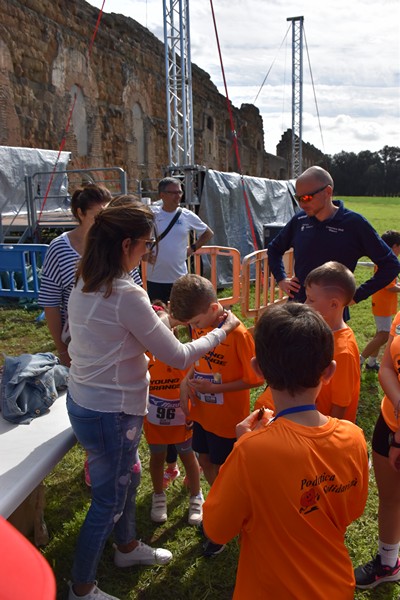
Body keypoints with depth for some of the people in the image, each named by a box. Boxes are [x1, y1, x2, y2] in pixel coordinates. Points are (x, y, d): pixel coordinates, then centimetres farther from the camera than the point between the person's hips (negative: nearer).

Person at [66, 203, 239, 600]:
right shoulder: (127, 295, -27)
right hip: (108, 413, -9)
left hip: (83, 399, 9)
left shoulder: (84, 283, 0)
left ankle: (127, 547, 52)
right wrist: (223, 330, -7)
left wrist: (161, 320, 10)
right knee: (109, 500, 12)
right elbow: (178, 357, -20)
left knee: (127, 475, 28)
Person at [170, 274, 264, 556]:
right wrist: (188, 380, -8)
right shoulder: (200, 326, -6)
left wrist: (214, 388, -25)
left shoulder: (238, 334, -27)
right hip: (202, 412, 7)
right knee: (205, 461, 22)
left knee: (221, 471, 11)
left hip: (227, 418, -7)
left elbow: (254, 378, -20)